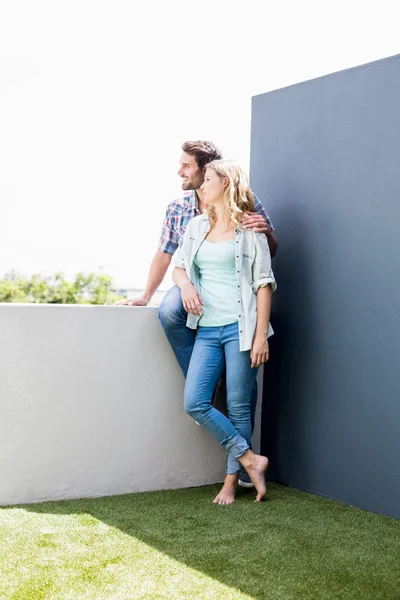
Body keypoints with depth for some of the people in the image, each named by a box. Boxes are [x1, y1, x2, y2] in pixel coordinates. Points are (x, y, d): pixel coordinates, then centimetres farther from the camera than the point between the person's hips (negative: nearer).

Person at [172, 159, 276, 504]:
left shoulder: (249, 228, 1)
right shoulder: (198, 226, 15)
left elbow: (264, 283, -3)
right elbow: (178, 265, 24)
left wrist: (261, 335, -10)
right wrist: (185, 284, -1)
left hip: (239, 328, -5)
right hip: (207, 330, 5)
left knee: (239, 407, 0)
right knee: (195, 404, -6)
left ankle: (232, 481, 12)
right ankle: (250, 459, 4)